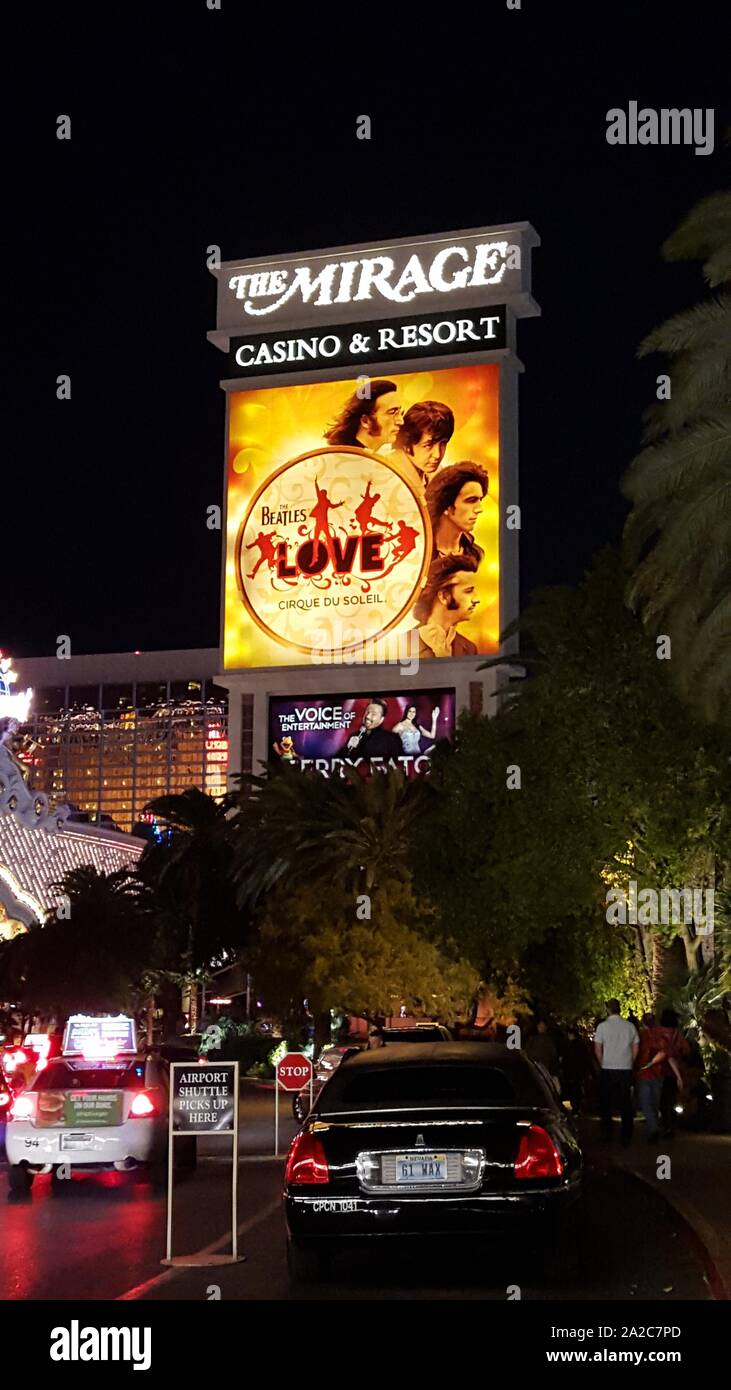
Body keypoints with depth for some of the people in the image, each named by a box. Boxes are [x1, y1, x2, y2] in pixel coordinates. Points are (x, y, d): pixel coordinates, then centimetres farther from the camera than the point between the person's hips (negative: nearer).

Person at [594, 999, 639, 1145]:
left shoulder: (603, 1026, -6)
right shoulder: (630, 1026, 3)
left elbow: (598, 1049, -5)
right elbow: (636, 1048, 7)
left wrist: (602, 1063, 8)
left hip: (608, 1069, -2)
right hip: (626, 1069, 2)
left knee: (606, 1102, 11)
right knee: (626, 1104, 7)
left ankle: (606, 1133, 12)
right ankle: (626, 1137, 7)